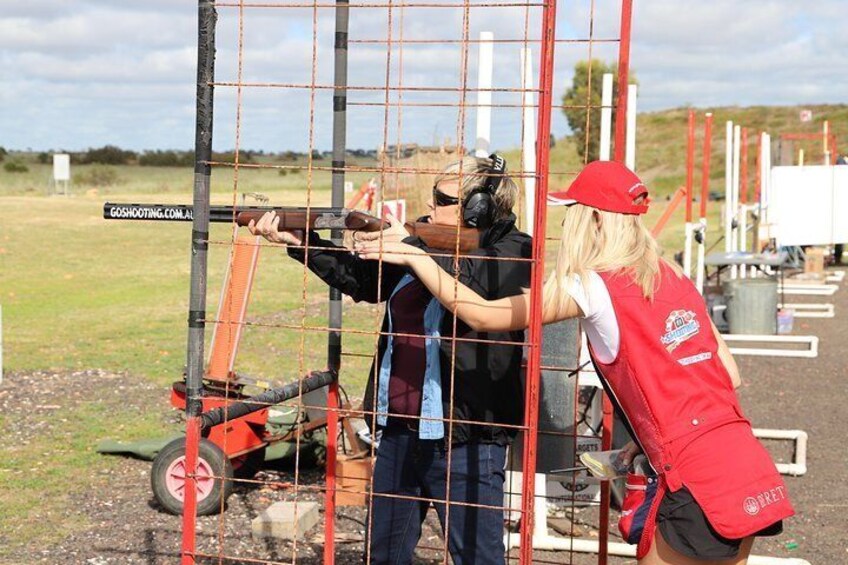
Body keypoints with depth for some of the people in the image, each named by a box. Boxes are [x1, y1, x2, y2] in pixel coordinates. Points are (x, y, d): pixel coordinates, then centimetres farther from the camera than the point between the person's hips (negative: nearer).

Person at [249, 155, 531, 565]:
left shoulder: (512, 252, -7)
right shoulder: (425, 240, 13)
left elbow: (473, 282, -25)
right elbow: (360, 278, 15)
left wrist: (412, 248, -24)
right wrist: (298, 241, 7)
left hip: (465, 438, -7)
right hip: (400, 429, 7)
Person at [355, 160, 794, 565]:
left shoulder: (592, 287, -6)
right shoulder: (673, 278, 14)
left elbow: (482, 316, -2)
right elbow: (727, 375, 14)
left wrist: (413, 256, 7)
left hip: (700, 483, -7)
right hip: (748, 468, 7)